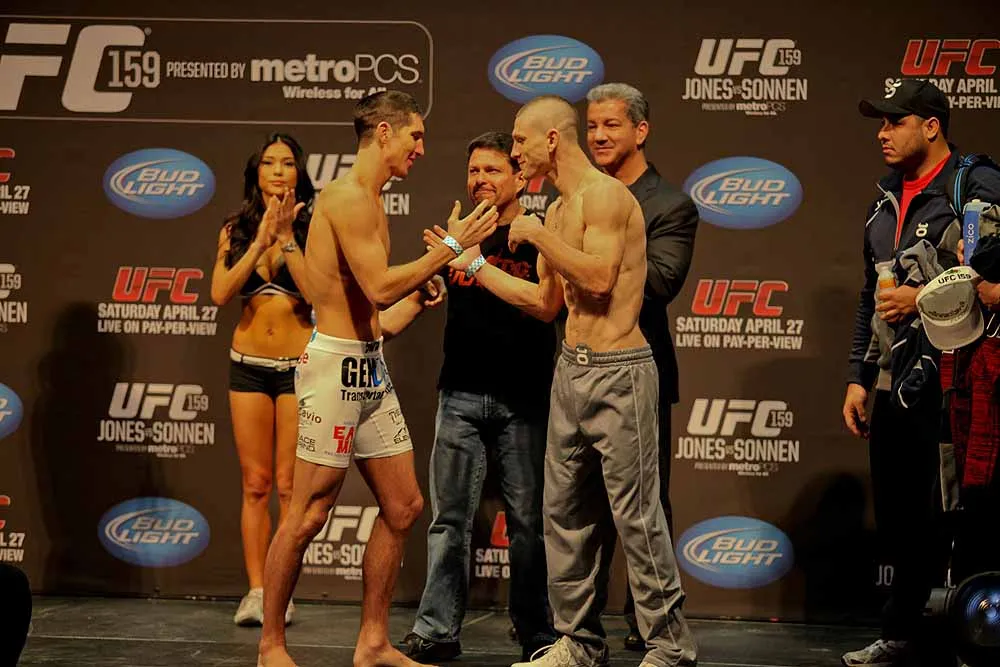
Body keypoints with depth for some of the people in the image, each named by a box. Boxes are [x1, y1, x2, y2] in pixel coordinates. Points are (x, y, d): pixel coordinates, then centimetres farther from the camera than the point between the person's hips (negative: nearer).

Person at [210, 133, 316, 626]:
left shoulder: (313, 229, -2)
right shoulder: (235, 231, 6)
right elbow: (220, 293, -8)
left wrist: (286, 237, -16)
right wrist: (260, 240, -12)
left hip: (299, 364, -3)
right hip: (248, 363, 3)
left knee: (289, 485, -2)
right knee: (255, 484, 4)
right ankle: (256, 591, 6)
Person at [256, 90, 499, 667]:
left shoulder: (373, 205, 18)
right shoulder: (347, 197, -11)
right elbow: (379, 287, -21)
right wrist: (451, 246, -15)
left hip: (372, 370, 10)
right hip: (336, 366, -10)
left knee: (404, 506, 10)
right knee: (309, 515, -4)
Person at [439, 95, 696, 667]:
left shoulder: (604, 194, -11)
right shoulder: (559, 209, 16)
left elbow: (600, 277, -24)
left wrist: (539, 234, -14)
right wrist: (473, 264, 21)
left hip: (618, 373, -9)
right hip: (571, 370, 9)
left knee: (636, 517, -6)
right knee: (567, 514, 11)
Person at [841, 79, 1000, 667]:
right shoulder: (886, 203, 17)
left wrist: (924, 300, -16)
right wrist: (858, 377, 18)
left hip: (949, 387, -7)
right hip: (892, 386, 7)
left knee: (944, 521, -3)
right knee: (896, 521, 12)